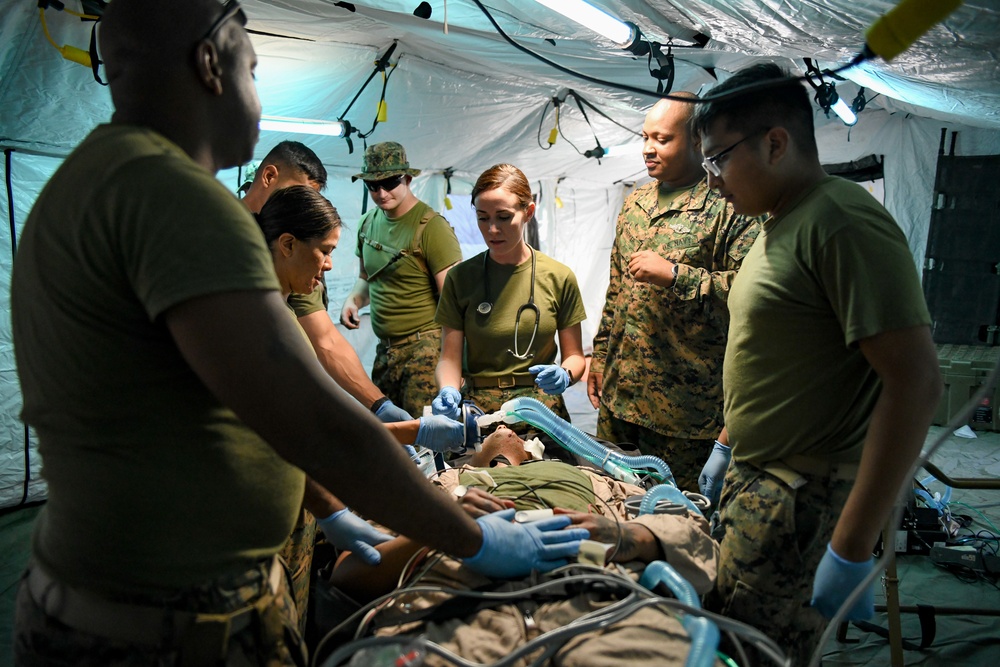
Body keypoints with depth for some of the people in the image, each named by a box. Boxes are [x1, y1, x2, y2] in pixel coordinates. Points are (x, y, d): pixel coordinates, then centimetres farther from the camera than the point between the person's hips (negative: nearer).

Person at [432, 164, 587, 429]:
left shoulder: (559, 278, 2)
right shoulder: (460, 278, 2)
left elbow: (574, 356, 9)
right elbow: (450, 358, 2)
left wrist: (564, 376, -13)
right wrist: (448, 391, -19)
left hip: (542, 406, 0)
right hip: (478, 408, 0)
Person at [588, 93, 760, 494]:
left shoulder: (728, 207, -9)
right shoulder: (635, 203, 15)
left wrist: (674, 274, -22)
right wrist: (600, 354, 18)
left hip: (683, 399, -7)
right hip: (618, 390, 7)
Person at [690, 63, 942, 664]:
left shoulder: (842, 221, -18)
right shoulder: (780, 225, 13)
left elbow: (915, 382, -24)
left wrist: (852, 549, -24)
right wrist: (731, 445, 24)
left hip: (807, 500, -9)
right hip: (759, 479, 9)